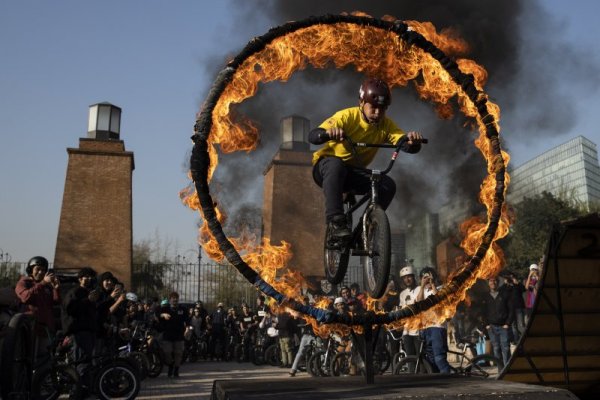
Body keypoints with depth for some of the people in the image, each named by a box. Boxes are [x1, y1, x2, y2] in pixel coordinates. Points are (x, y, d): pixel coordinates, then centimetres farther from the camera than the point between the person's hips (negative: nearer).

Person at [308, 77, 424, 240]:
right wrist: (328, 133, -55)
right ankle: (335, 221, -37)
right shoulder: (347, 116, -21)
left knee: (388, 184, -19)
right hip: (327, 165, -4)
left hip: (353, 171, 4)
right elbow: (312, 136, -33)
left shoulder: (386, 125, -9)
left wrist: (413, 141, -46)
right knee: (336, 164, -39)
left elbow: (406, 145, -22)